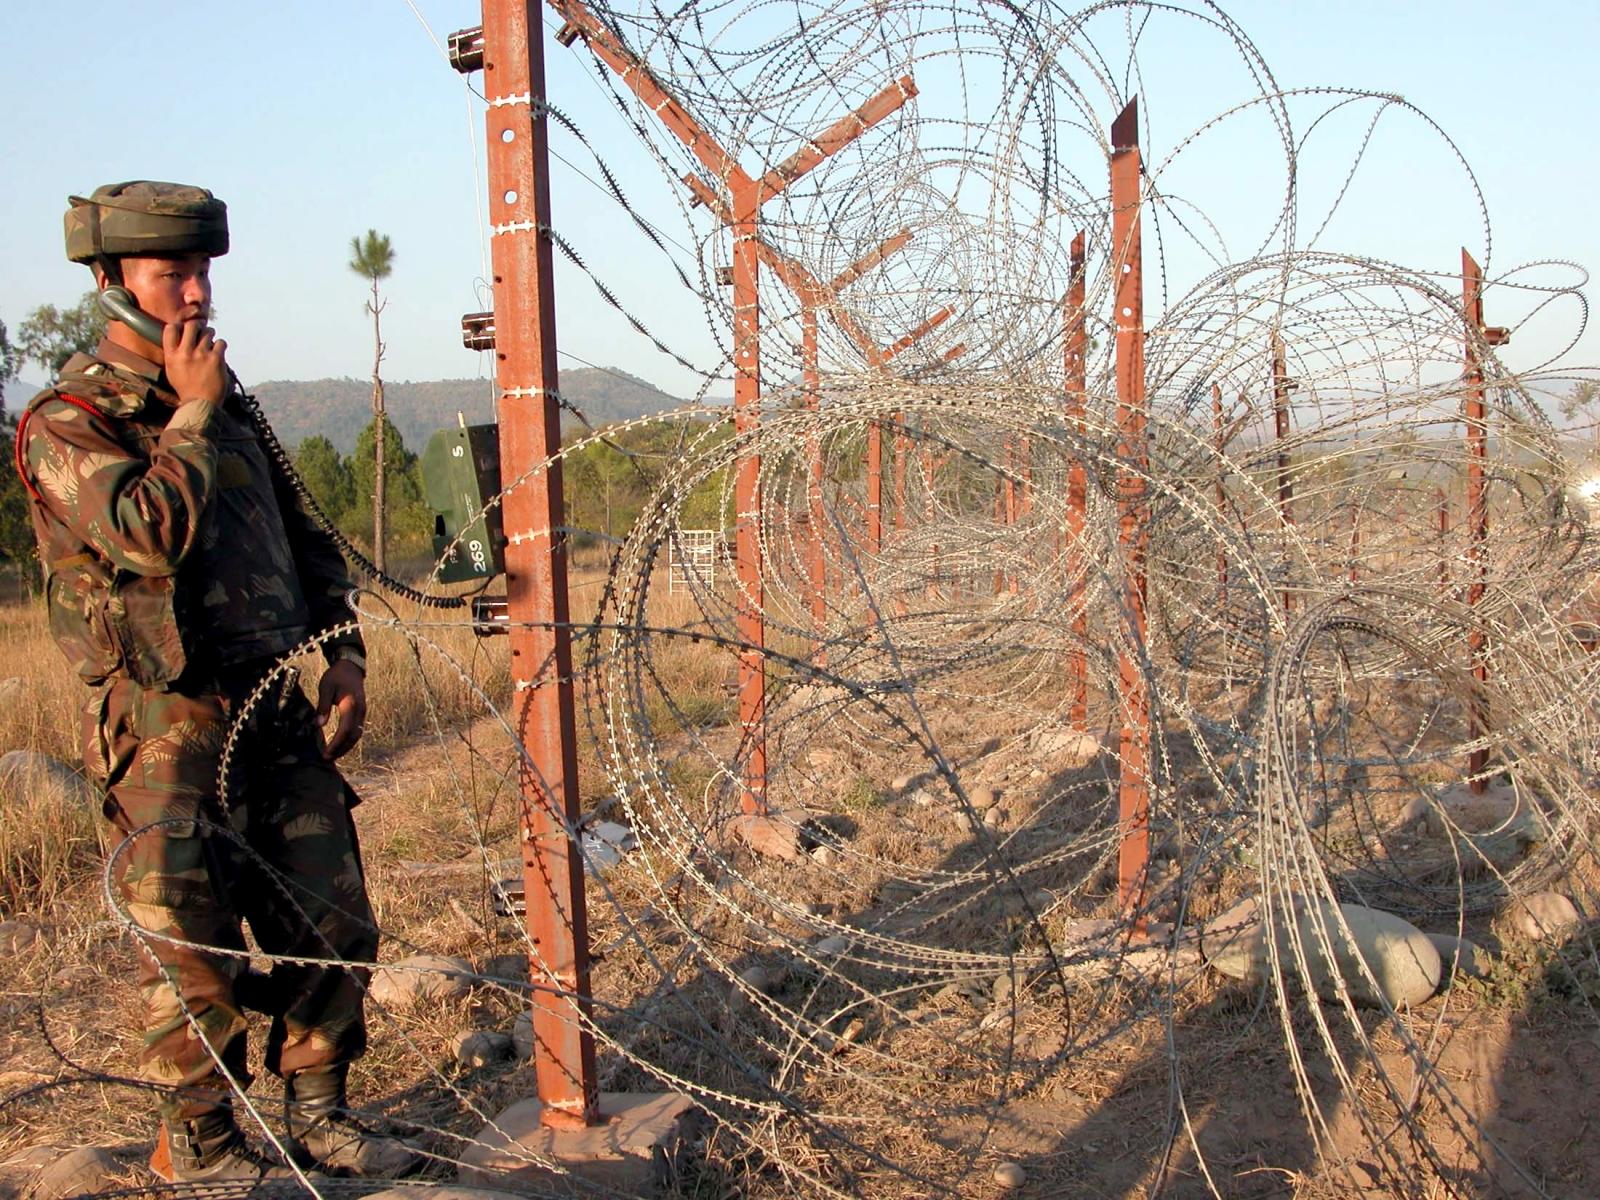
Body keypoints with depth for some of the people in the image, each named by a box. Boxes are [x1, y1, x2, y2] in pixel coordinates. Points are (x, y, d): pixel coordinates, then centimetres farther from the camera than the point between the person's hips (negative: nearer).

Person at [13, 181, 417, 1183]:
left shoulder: (228, 403, 17)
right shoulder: (69, 422, -5)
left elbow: (306, 542, 21)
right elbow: (147, 533, -24)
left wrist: (345, 651, 9)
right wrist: (191, 414, -12)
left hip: (280, 714, 7)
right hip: (171, 724, -6)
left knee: (335, 929, 9)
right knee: (195, 954, 1)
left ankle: (318, 1114, 25)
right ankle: (205, 1145, 19)